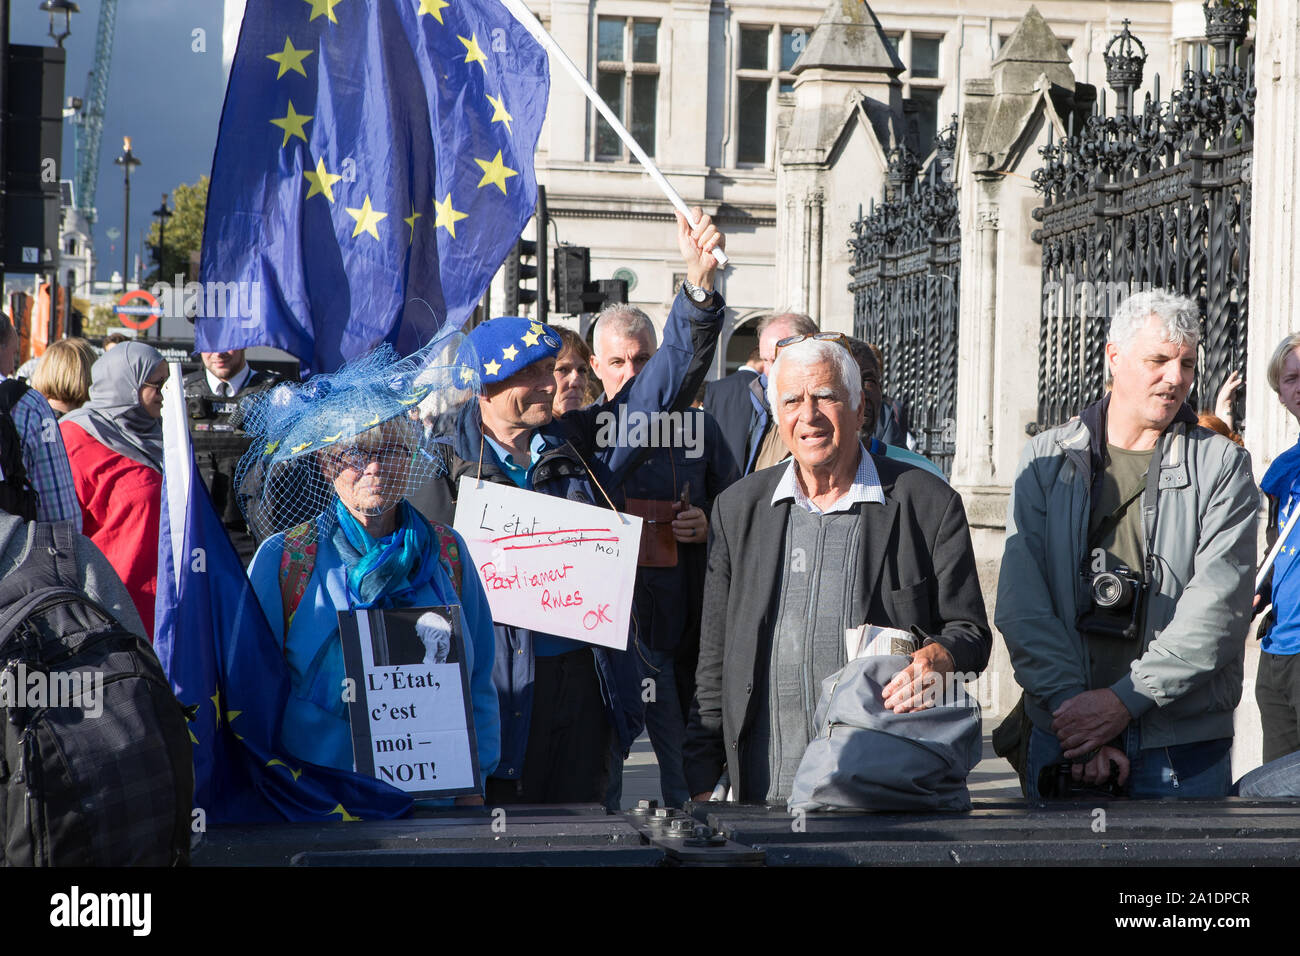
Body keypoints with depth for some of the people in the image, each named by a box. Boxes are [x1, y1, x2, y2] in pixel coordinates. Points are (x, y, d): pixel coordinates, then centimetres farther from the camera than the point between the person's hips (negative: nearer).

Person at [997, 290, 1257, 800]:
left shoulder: (1222, 465, 1)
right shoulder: (1047, 461, 6)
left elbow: (1220, 606, -9)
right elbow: (1021, 603, -4)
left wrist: (1124, 700, -17)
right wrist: (1070, 701, -17)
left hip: (1185, 747, -1)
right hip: (1061, 738, 1)